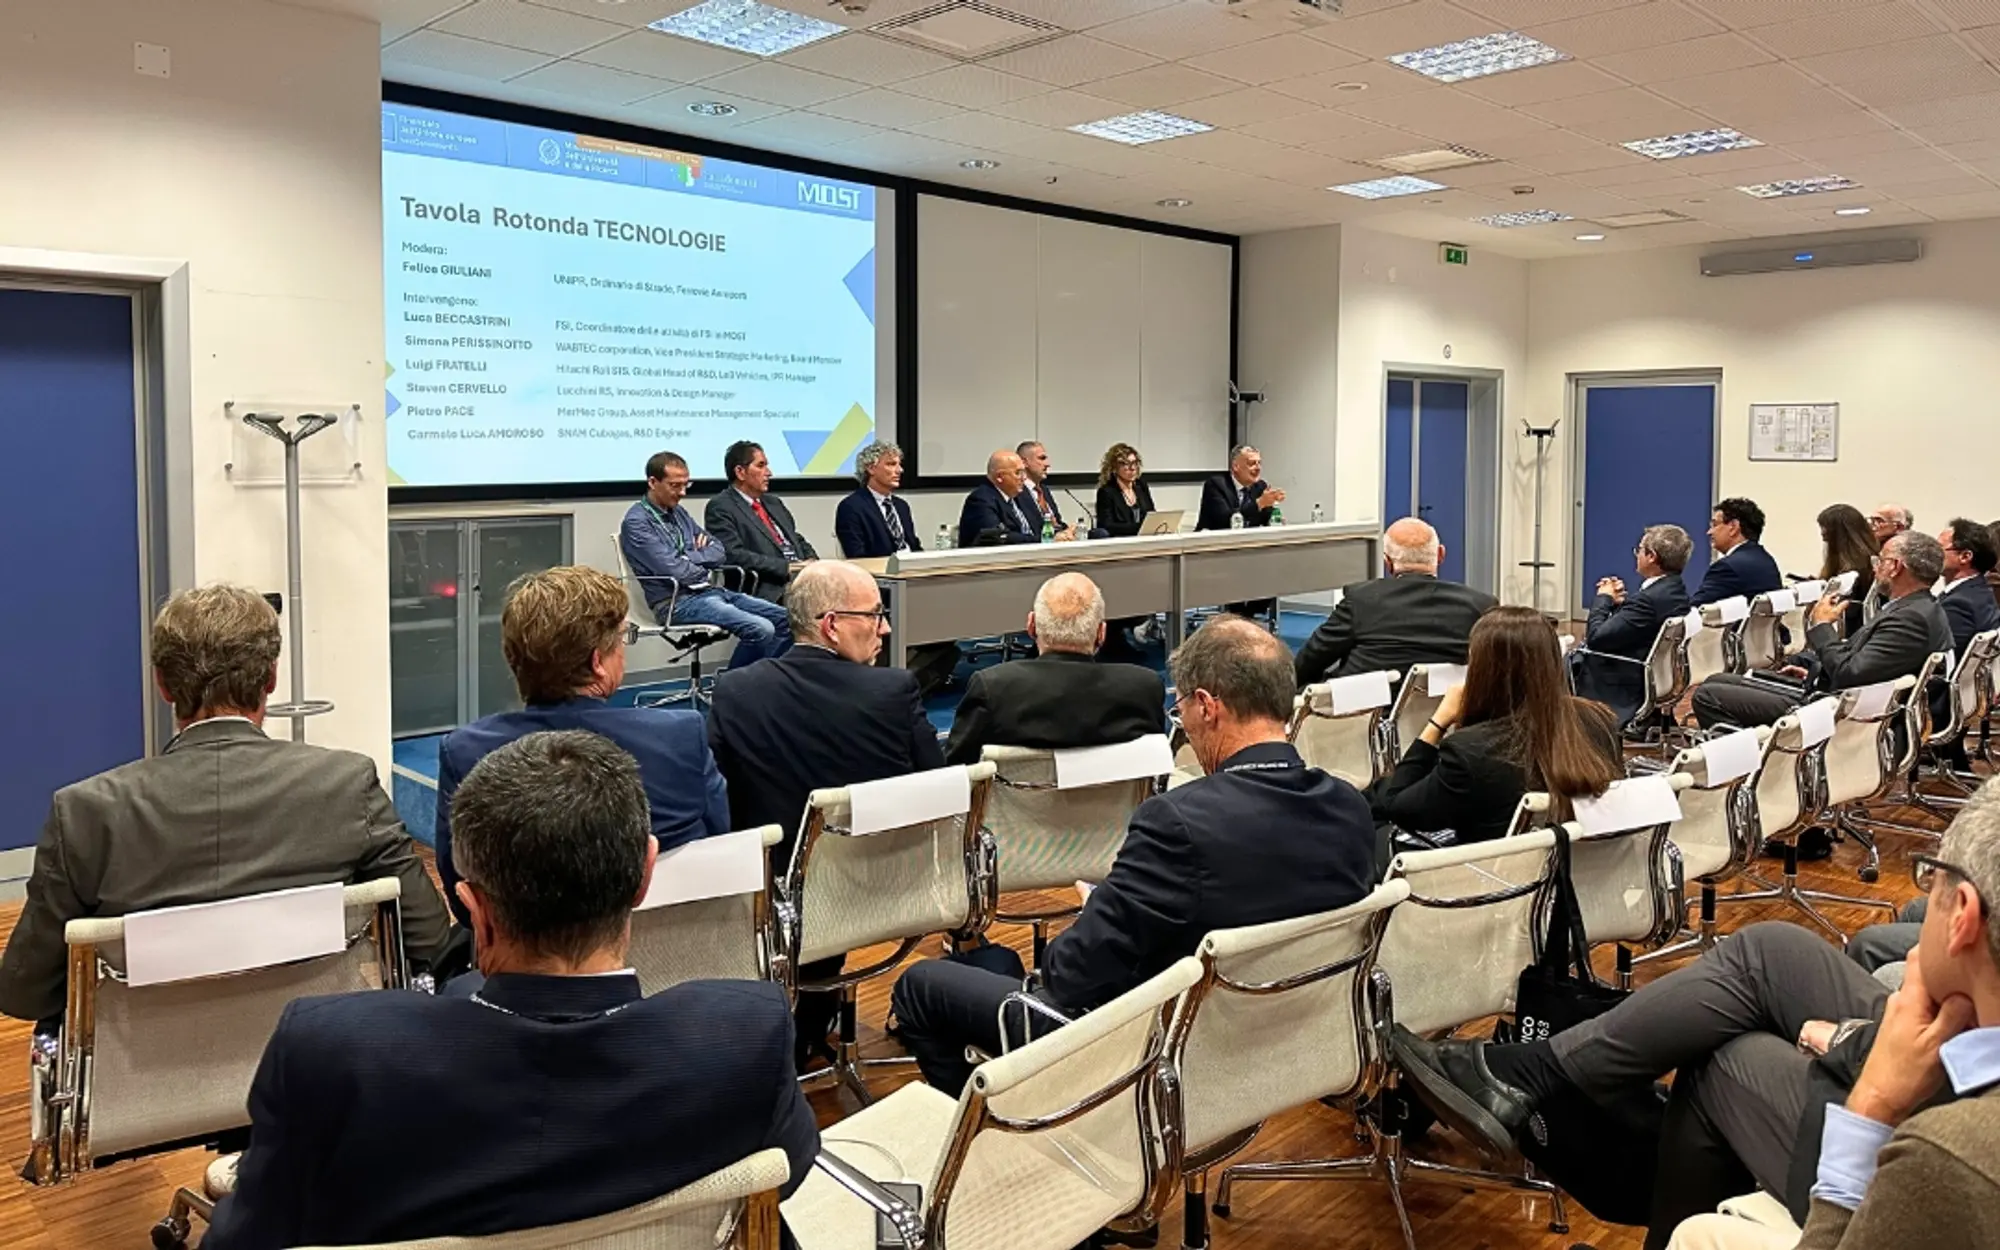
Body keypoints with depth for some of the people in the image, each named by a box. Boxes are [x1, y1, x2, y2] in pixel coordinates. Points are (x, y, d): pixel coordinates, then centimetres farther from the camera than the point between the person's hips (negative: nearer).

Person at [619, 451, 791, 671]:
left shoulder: (679, 512, 17)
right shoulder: (636, 522, -9)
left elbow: (719, 552, 14)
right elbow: (675, 571, -18)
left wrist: (689, 557, -6)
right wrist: (706, 573, 1)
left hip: (712, 591, 9)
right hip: (677, 602, -9)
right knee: (762, 630, -26)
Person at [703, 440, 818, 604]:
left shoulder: (774, 503, 26)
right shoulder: (720, 507, 0)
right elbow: (734, 555, -13)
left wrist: (812, 561, 4)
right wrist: (786, 567, -17)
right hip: (770, 590, -8)